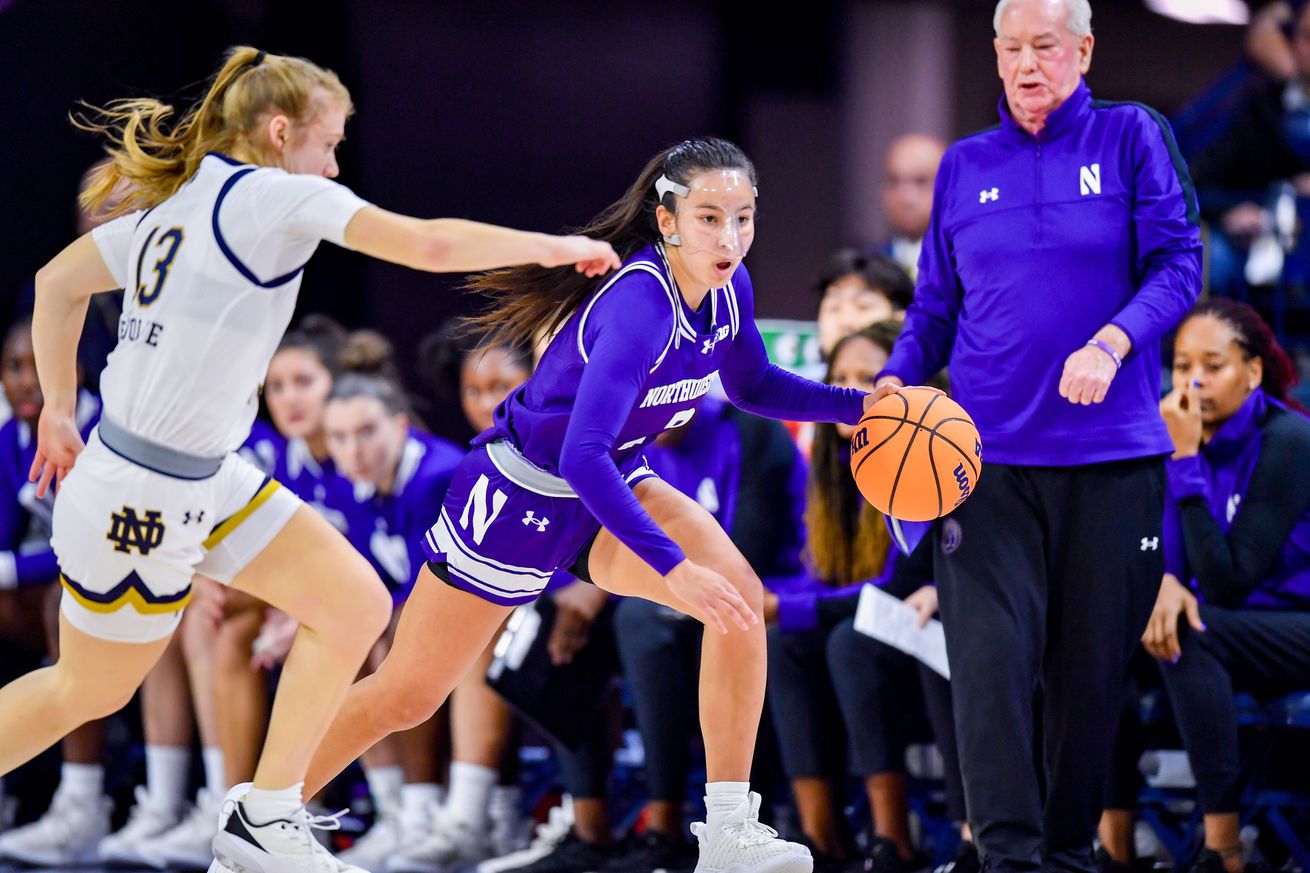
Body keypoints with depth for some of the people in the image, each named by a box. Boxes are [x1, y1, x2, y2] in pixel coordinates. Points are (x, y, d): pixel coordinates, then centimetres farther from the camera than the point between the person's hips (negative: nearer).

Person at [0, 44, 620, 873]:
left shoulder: (177, 203, 9)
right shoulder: (276, 196, -16)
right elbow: (429, 244, -23)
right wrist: (554, 247, -12)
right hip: (141, 500, -9)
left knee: (356, 604, 5)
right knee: (86, 692, 7)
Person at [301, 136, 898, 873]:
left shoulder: (730, 288, -10)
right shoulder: (638, 305, -34)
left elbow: (752, 384, 12)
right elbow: (582, 457, -41)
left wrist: (855, 405, -2)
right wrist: (673, 569, -45)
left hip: (613, 483, 7)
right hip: (523, 493, -7)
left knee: (739, 596, -19)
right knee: (407, 695, 3)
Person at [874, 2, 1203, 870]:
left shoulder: (1133, 138, 4)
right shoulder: (965, 166, 12)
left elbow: (1178, 265, -3)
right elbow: (937, 307, 17)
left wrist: (1112, 343, -20)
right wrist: (897, 381, -1)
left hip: (1111, 456, -1)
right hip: (988, 457, 1)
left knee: (1092, 664, 4)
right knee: (993, 657, -11)